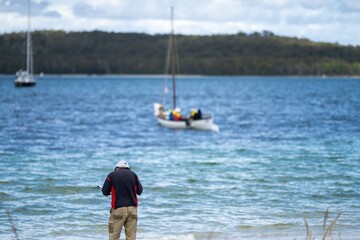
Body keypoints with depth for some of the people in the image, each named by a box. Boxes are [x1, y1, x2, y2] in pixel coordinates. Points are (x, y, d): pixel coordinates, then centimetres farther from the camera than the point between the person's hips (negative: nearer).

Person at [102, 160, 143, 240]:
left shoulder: (111, 175, 1)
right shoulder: (133, 174, 8)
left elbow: (105, 192, 2)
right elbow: (139, 191, 11)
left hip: (118, 208, -3)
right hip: (132, 208, 3)